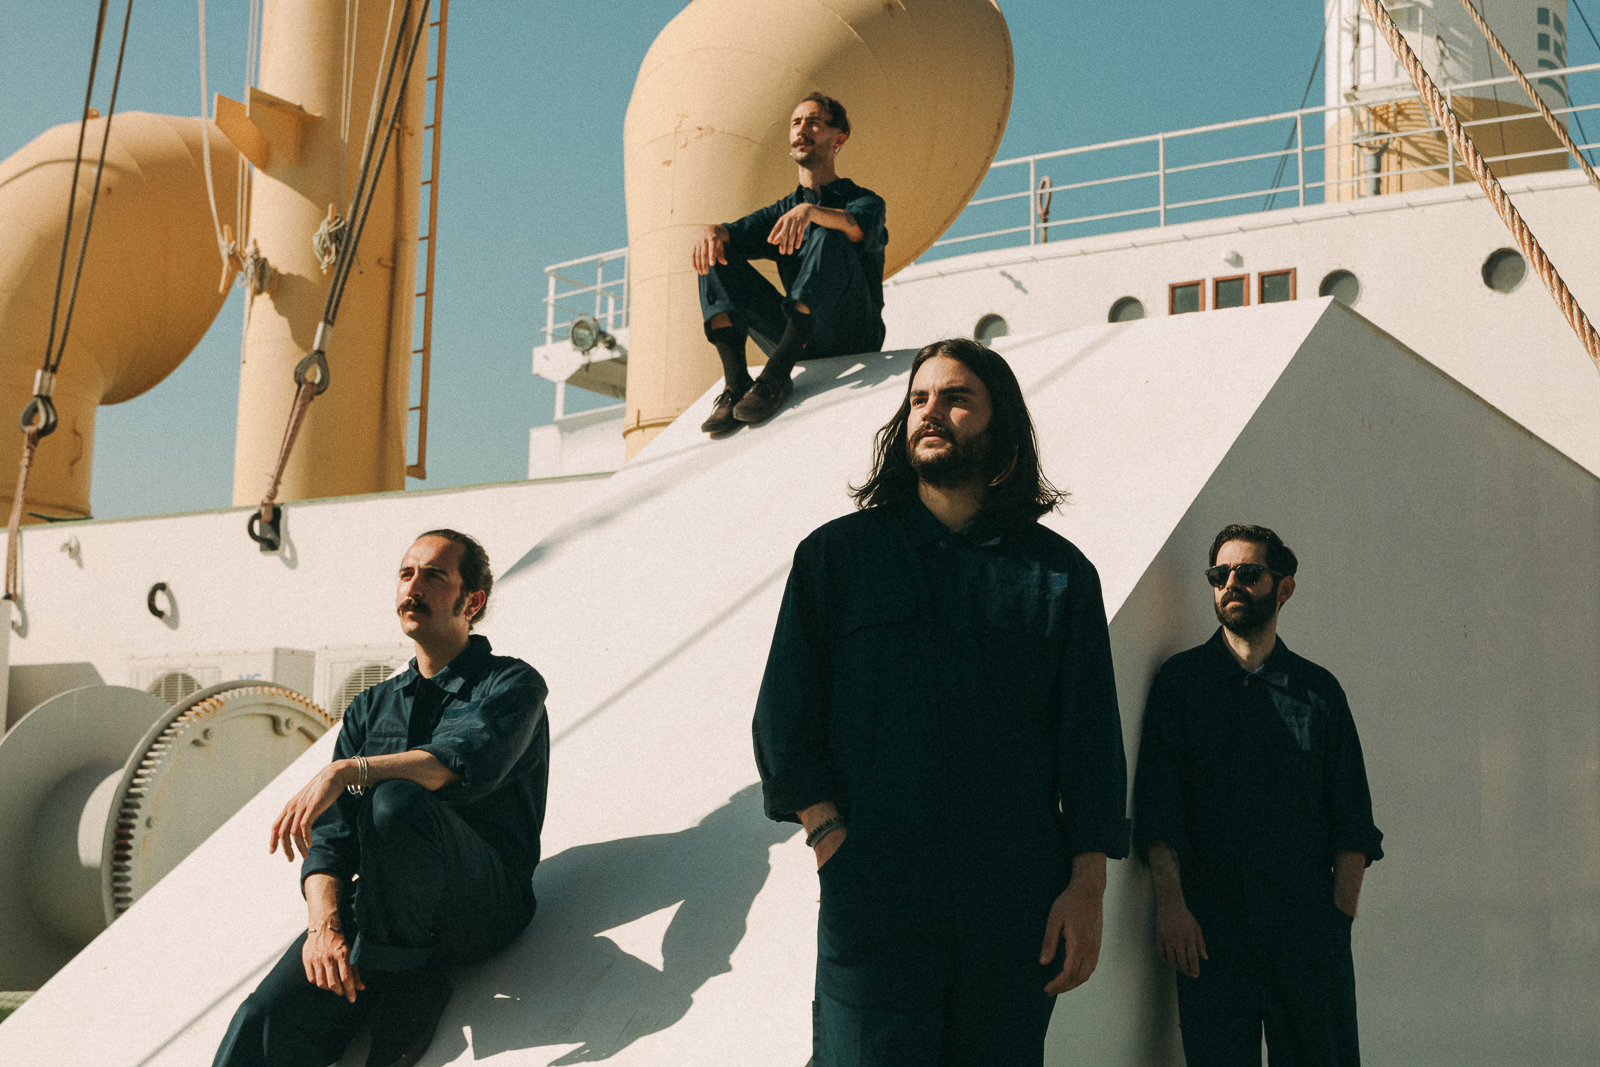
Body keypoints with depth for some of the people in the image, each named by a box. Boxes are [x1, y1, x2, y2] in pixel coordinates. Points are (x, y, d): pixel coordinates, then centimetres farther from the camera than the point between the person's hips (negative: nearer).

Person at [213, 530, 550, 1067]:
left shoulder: (512, 685, 7)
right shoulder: (370, 708, 23)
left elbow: (470, 762, -17)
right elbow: (331, 834, 12)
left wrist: (349, 771, -29)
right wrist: (324, 923, -9)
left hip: (484, 902, -3)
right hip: (374, 906, 4)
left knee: (395, 801, -35)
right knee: (265, 1022, -26)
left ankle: (406, 980, -14)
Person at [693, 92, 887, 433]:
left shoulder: (864, 200, 8)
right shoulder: (783, 210, 23)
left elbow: (861, 229, -18)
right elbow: (741, 232, 4)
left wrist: (810, 210, -37)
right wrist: (713, 230, -21)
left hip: (853, 342, -4)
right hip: (799, 344, 4)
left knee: (829, 238, -28)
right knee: (717, 253, -6)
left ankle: (777, 373, -38)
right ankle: (735, 380, -25)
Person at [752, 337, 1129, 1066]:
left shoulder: (1058, 573, 9)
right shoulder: (836, 555, 9)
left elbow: (1091, 739, 7)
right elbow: (783, 719, 5)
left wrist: (1087, 886, -1)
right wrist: (831, 836, -7)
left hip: (1017, 918, 1)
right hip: (872, 910, -1)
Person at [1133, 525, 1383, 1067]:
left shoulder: (1319, 690, 13)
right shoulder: (1180, 681, 9)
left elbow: (1352, 819, 11)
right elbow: (1158, 807, 1)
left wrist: (1340, 916, -1)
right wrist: (1170, 902, -10)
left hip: (1308, 928, 1)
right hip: (1208, 929, -1)